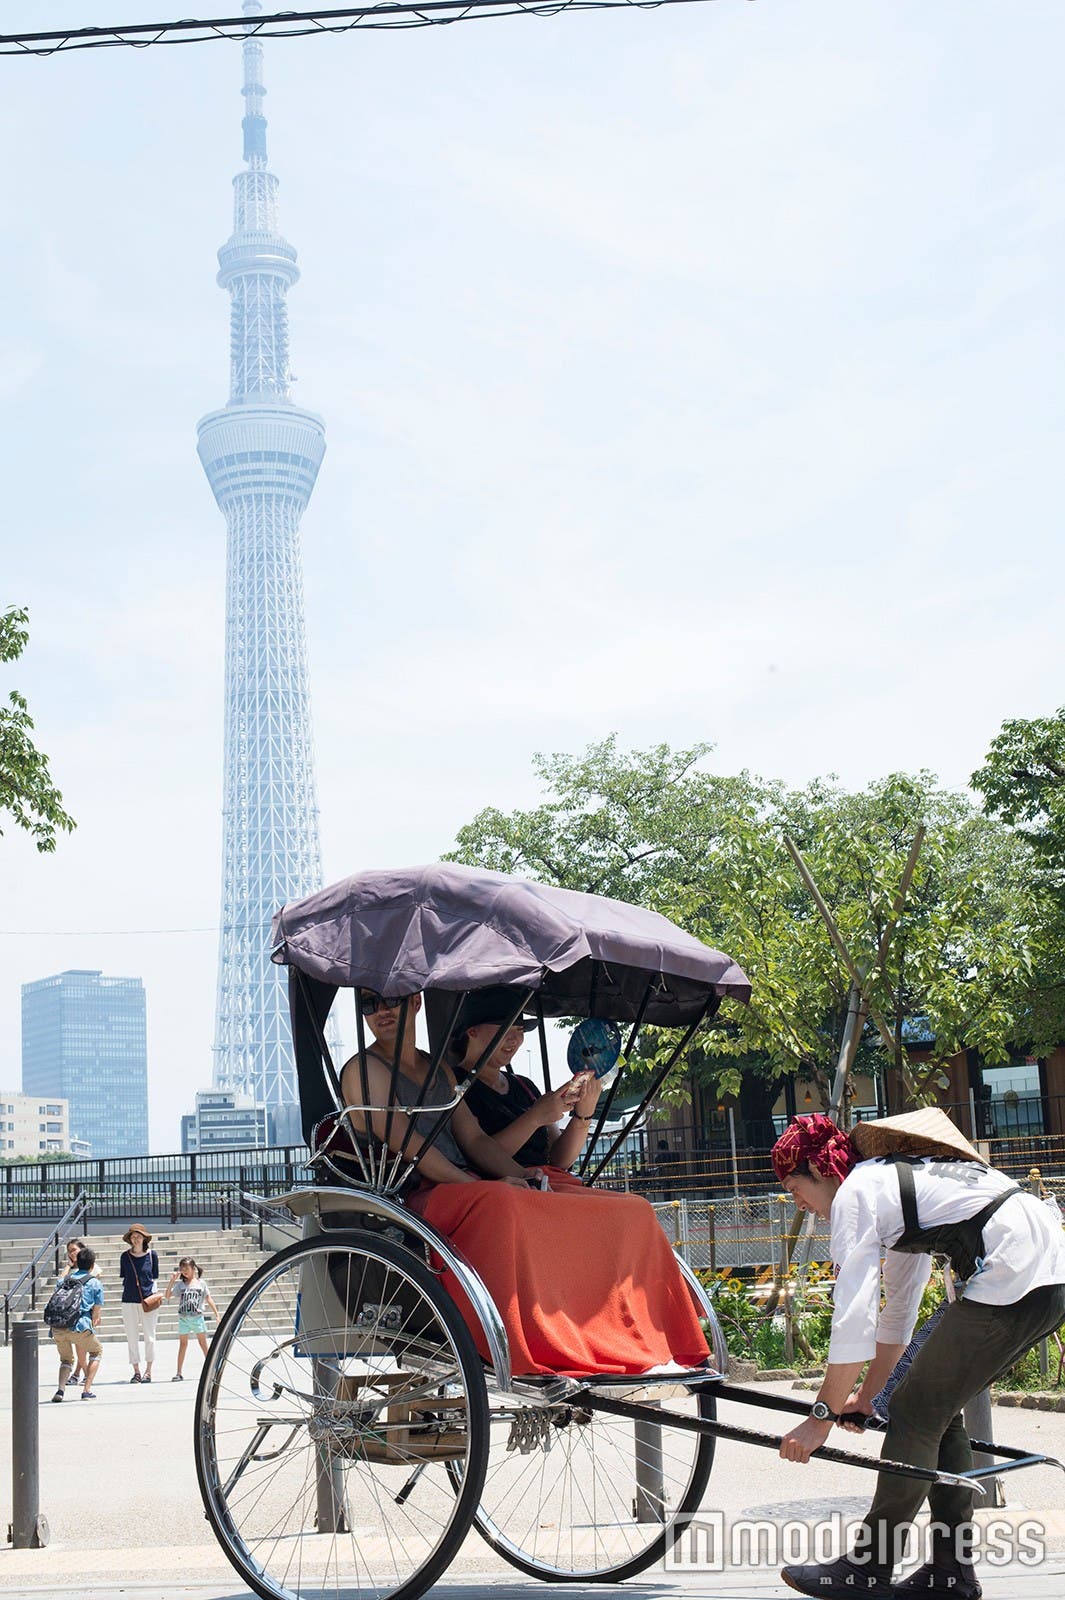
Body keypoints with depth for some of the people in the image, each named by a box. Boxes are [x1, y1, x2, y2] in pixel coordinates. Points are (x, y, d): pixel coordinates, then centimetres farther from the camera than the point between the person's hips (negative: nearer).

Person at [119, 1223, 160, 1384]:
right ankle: (136, 1371, 10)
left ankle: (148, 1371, 10)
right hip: (129, 1301, 1)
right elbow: (123, 1278, 12)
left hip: (148, 1300, -1)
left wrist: (153, 1294, -3)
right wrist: (126, 1291, 4)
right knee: (131, 1337, 2)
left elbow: (155, 1277, 8)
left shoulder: (151, 1255, 2)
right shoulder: (125, 1256, 5)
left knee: (149, 1336, 1)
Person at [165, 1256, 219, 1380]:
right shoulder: (180, 1284, 4)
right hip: (183, 1318, 1)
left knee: (203, 1343, 4)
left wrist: (217, 1315, 4)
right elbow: (167, 1296, -5)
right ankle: (179, 1373, 4)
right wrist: (172, 1281, -12)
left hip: (197, 1317, -1)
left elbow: (208, 1300, 6)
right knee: (183, 1344, 3)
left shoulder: (200, 1283, 3)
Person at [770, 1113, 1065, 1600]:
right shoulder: (893, 1180, 26)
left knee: (915, 1411, -1)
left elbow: (853, 1318, -9)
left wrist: (823, 1416, -3)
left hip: (1012, 1279, -10)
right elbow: (897, 1309, 32)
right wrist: (867, 1394, 34)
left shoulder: (854, 1195, -3)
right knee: (937, 1408, 16)